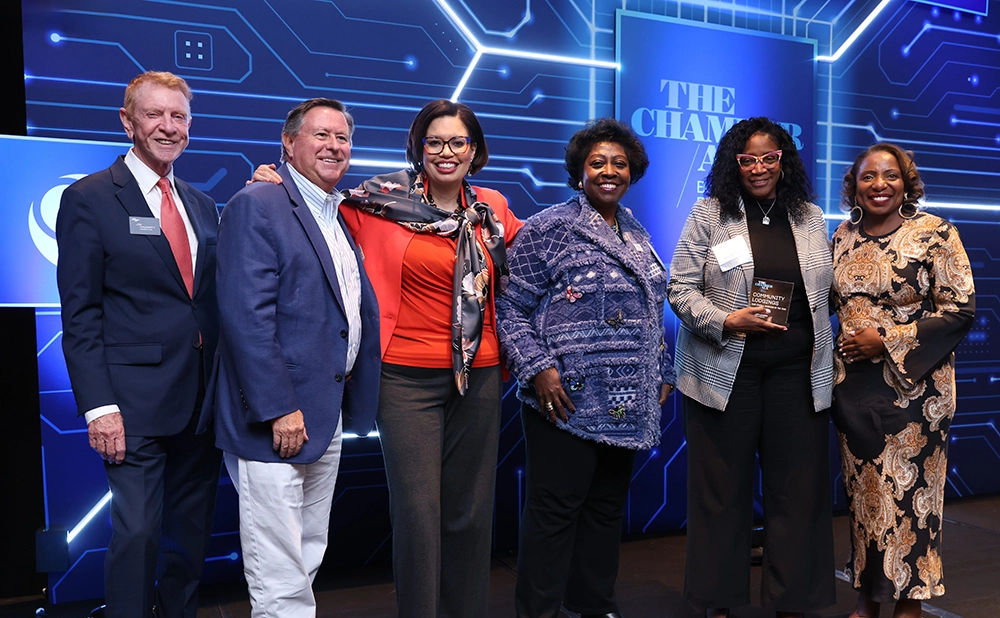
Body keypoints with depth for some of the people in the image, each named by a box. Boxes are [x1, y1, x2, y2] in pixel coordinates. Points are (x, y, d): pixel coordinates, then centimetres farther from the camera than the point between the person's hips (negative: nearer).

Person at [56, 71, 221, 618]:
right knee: (136, 534, -1)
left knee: (193, 532, 15)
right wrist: (99, 407, -14)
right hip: (136, 402, -5)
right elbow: (80, 315, -8)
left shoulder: (203, 205, 14)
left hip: (203, 400, 6)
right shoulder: (89, 199, -3)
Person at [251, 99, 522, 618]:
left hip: (479, 376, 3)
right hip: (408, 376, -3)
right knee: (417, 510, -2)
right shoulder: (384, 203, -2)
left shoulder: (492, 209, 7)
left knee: (471, 509, 12)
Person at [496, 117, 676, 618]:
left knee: (608, 506, 15)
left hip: (626, 403, 7)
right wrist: (537, 368, -17)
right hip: (568, 398, -7)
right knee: (555, 508, 0)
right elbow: (512, 308, -9)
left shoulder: (637, 236, 16)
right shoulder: (548, 228, -5)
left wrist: (662, 373, 19)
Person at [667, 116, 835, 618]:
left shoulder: (810, 216, 12)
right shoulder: (709, 214, 1)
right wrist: (726, 322, -17)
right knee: (723, 489, 6)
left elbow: (826, 291, 17)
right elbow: (680, 289, -2)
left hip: (797, 372, 3)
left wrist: (825, 358, 11)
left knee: (796, 488, 7)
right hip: (725, 372, -3)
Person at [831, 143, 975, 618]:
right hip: (854, 385, 4)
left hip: (912, 386, -4)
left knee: (909, 490, 1)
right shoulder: (843, 236, 8)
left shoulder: (935, 234, -6)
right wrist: (835, 356, 6)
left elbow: (960, 310, -9)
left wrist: (888, 341, -15)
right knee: (862, 490, 11)